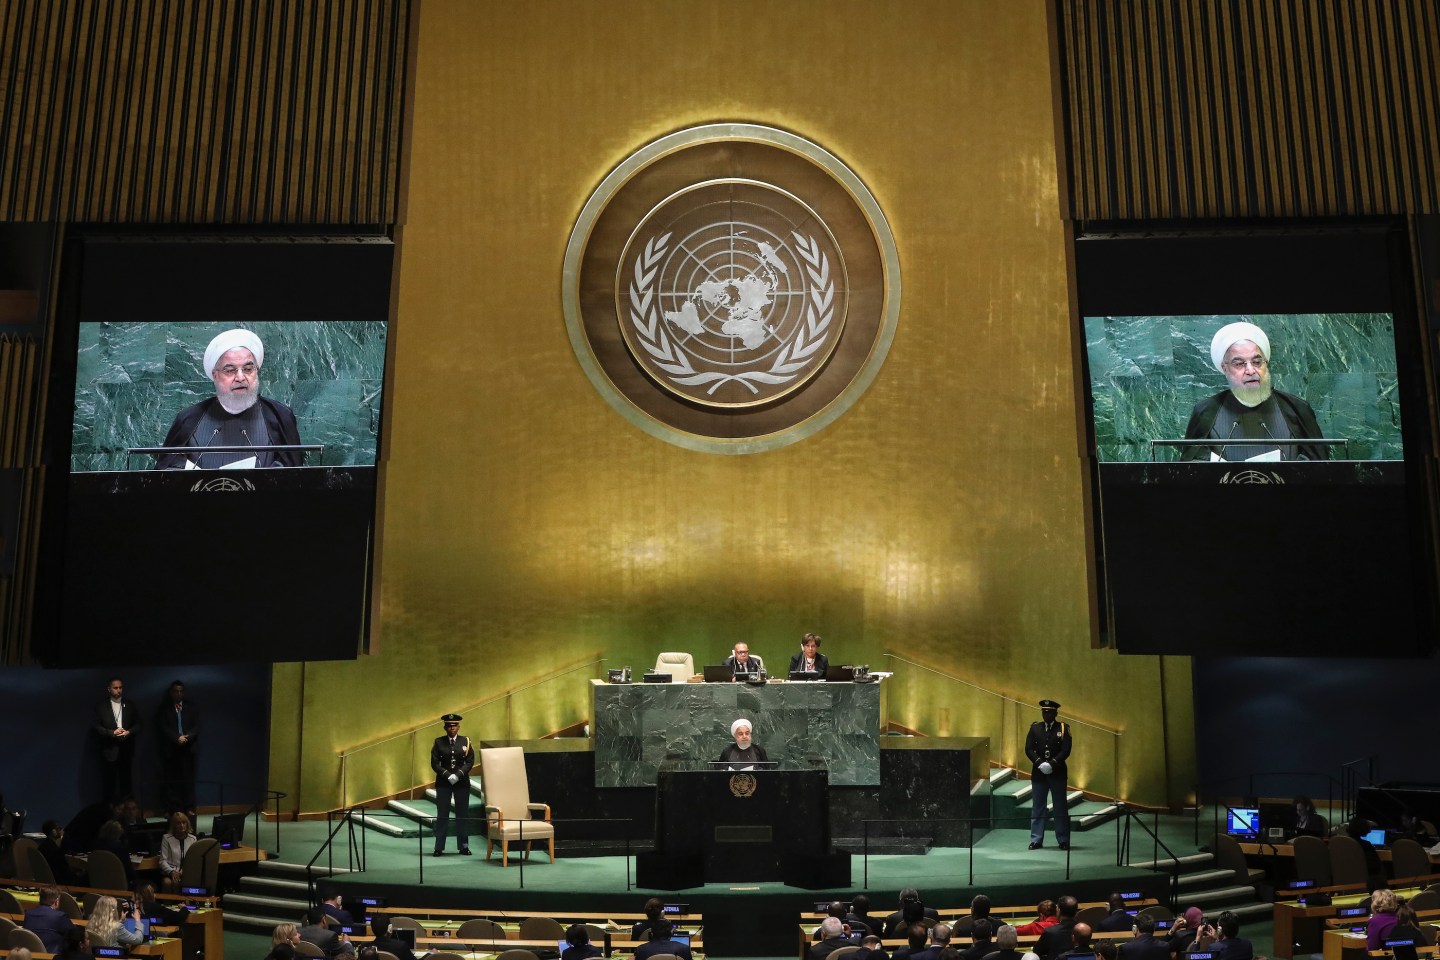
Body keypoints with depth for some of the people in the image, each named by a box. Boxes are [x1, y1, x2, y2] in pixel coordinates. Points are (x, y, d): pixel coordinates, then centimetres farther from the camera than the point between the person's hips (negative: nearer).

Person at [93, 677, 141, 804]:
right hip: (109, 750, -2)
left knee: (126, 782, 5)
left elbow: (138, 724, 9)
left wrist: (129, 732, -11)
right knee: (109, 783, -1)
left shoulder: (130, 706, 11)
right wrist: (112, 733, -15)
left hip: (126, 750, 2)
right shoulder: (101, 706, 3)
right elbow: (95, 726, -3)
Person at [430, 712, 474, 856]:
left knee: (463, 814, 3)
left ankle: (463, 846, 9)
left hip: (462, 782, 1)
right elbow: (434, 763, -2)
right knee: (442, 814, 1)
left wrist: (458, 775, -14)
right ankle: (439, 848, 5)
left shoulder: (465, 741, 4)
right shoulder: (439, 742, 3)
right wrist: (447, 775, -13)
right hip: (443, 782, -1)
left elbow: (470, 761, -1)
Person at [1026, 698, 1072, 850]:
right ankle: (1036, 840, 8)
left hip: (1058, 773, -2)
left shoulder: (1063, 728, 1)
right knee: (1037, 807, 3)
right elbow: (1029, 749, 0)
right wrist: (1039, 763, -15)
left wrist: (1052, 764, -18)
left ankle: (1063, 840, 12)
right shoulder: (1035, 728, 7)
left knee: (1061, 807, 4)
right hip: (1038, 773, 2)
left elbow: (1066, 750, -7)